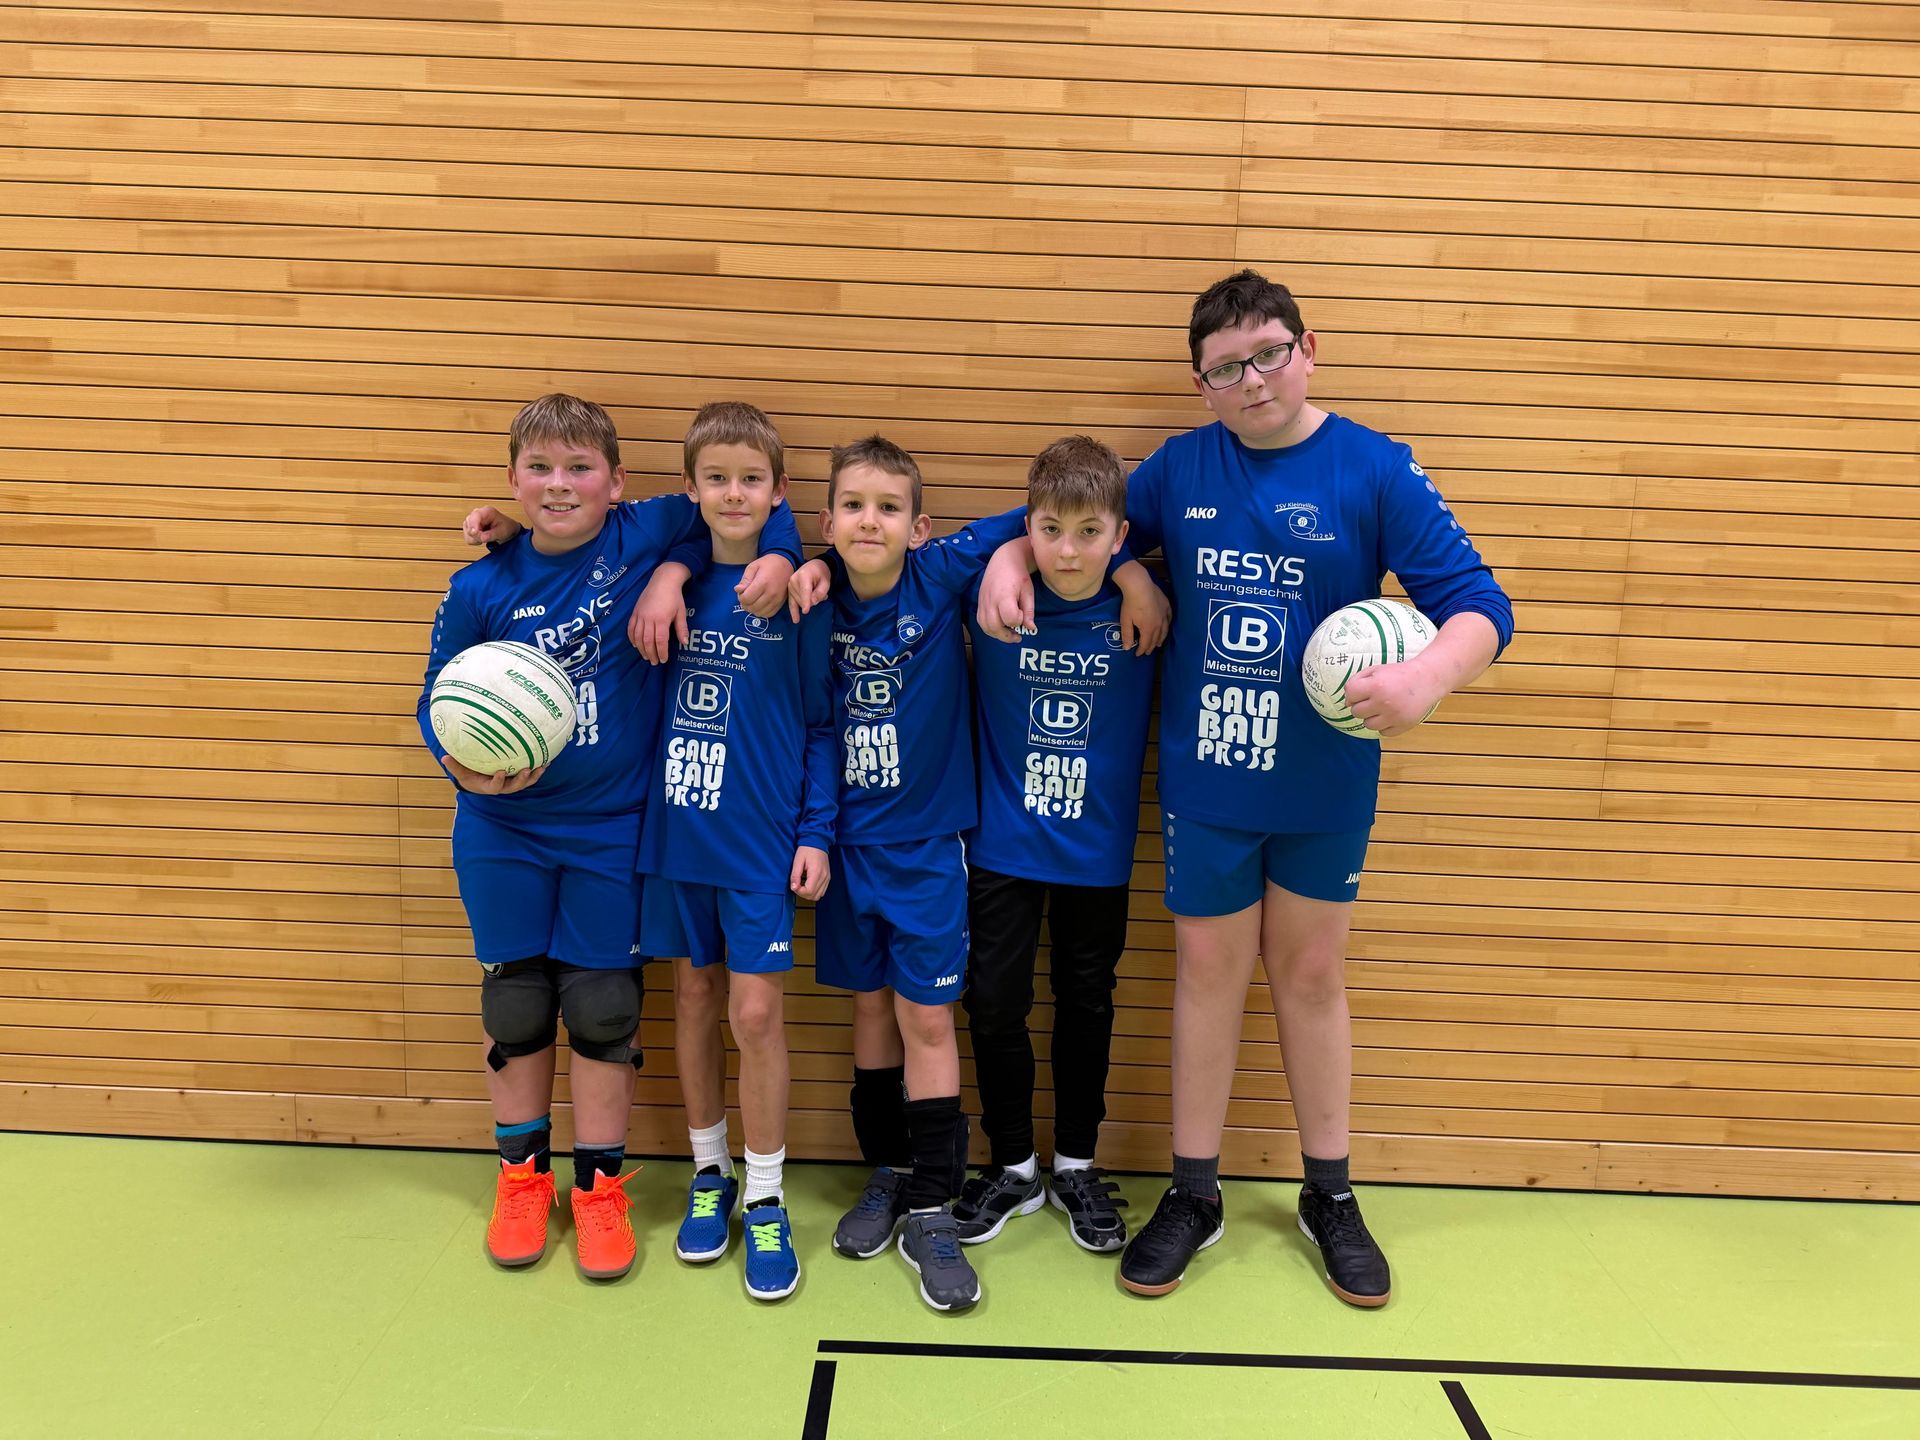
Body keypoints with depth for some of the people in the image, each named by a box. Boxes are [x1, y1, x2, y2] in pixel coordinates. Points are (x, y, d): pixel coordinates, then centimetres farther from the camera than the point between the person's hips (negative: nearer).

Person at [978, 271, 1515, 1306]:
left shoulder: (1374, 470, -9)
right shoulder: (1180, 467, 0)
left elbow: (1477, 604, -12)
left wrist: (1427, 677, -32)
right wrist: (1012, 556, -7)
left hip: (1324, 784, -1)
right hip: (1204, 777, 1)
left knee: (1310, 975, 14)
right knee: (1208, 970, 11)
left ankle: (1329, 1196, 33)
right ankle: (1193, 1195, 28)